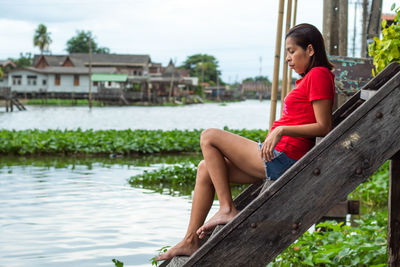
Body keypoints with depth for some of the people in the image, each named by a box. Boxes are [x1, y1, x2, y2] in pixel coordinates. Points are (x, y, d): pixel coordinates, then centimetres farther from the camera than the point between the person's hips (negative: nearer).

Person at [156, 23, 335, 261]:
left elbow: (324, 127, -17)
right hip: (277, 159, 10)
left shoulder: (318, 75, -10)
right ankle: (190, 241, 10)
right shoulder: (309, 77, 19)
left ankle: (227, 208, -5)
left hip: (281, 159, -10)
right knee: (205, 169, 10)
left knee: (209, 137, -6)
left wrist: (281, 130, -22)